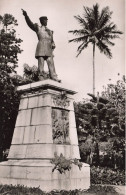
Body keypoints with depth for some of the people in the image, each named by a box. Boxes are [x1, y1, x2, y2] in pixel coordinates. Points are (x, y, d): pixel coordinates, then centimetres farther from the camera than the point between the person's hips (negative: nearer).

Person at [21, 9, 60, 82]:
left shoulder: (50, 31, 30)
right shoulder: (38, 28, 17)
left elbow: (52, 40, 26)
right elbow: (30, 23, 2)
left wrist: (53, 45, 3)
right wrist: (26, 15, -15)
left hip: (49, 48, 4)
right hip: (41, 47, -4)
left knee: (51, 63, -8)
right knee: (41, 63, -10)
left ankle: (54, 77, -16)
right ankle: (41, 78, -14)